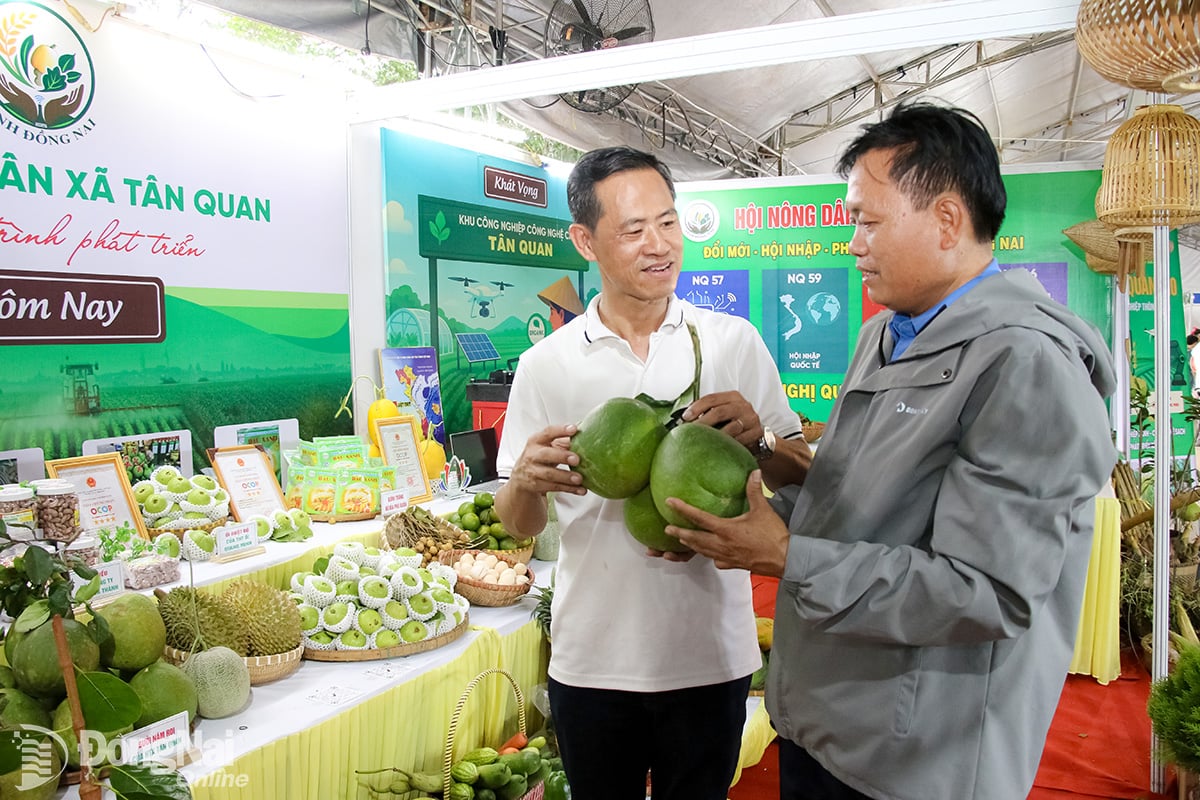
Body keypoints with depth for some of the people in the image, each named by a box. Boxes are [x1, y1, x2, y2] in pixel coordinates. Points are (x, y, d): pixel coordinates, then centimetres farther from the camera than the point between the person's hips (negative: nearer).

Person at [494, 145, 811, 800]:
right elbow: (519, 525, 2)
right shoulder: (545, 365, -3)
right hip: (590, 664, 0)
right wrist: (526, 482, -21)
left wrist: (760, 443, -23)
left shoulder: (733, 342, -2)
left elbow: (804, 480, -1)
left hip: (710, 657, 0)